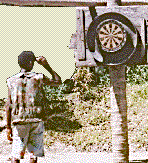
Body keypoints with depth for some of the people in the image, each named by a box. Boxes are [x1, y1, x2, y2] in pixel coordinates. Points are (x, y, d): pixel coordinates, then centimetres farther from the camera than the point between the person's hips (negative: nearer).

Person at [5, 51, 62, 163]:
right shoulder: (39, 78, -1)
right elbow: (58, 81, 16)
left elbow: (8, 106, 0)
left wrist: (8, 127, 5)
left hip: (19, 121, 1)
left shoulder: (12, 81, 1)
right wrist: (47, 66, 15)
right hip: (36, 120, 0)